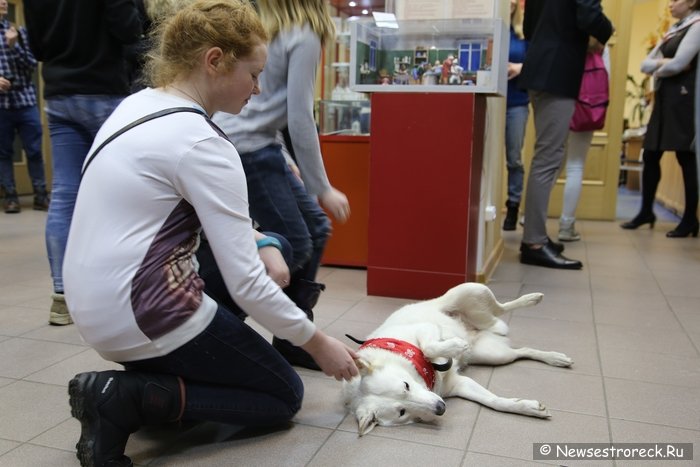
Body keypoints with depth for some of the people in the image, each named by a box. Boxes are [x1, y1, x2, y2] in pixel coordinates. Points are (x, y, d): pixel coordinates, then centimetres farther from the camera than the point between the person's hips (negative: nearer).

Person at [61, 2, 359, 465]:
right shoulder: (202, 143, -21)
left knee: (272, 247, 21)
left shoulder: (137, 105, 6)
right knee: (284, 396, 10)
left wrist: (262, 245, 3)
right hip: (142, 317, -9)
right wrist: (318, 344, -6)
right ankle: (126, 399, -5)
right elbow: (246, 284, -20)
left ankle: (161, 369, 14)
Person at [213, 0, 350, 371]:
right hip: (248, 147, -9)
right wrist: (322, 189, -9)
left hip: (232, 142, 9)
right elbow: (300, 120, -14)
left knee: (316, 227, 10)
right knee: (294, 246, -5)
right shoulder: (304, 38, -8)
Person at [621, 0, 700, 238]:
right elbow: (645, 64, 12)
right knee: (650, 156, 7)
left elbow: (678, 64, -17)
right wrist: (662, 63, -8)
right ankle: (646, 211, 18)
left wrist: (658, 70, 2)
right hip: (664, 98, 8)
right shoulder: (673, 30, 20)